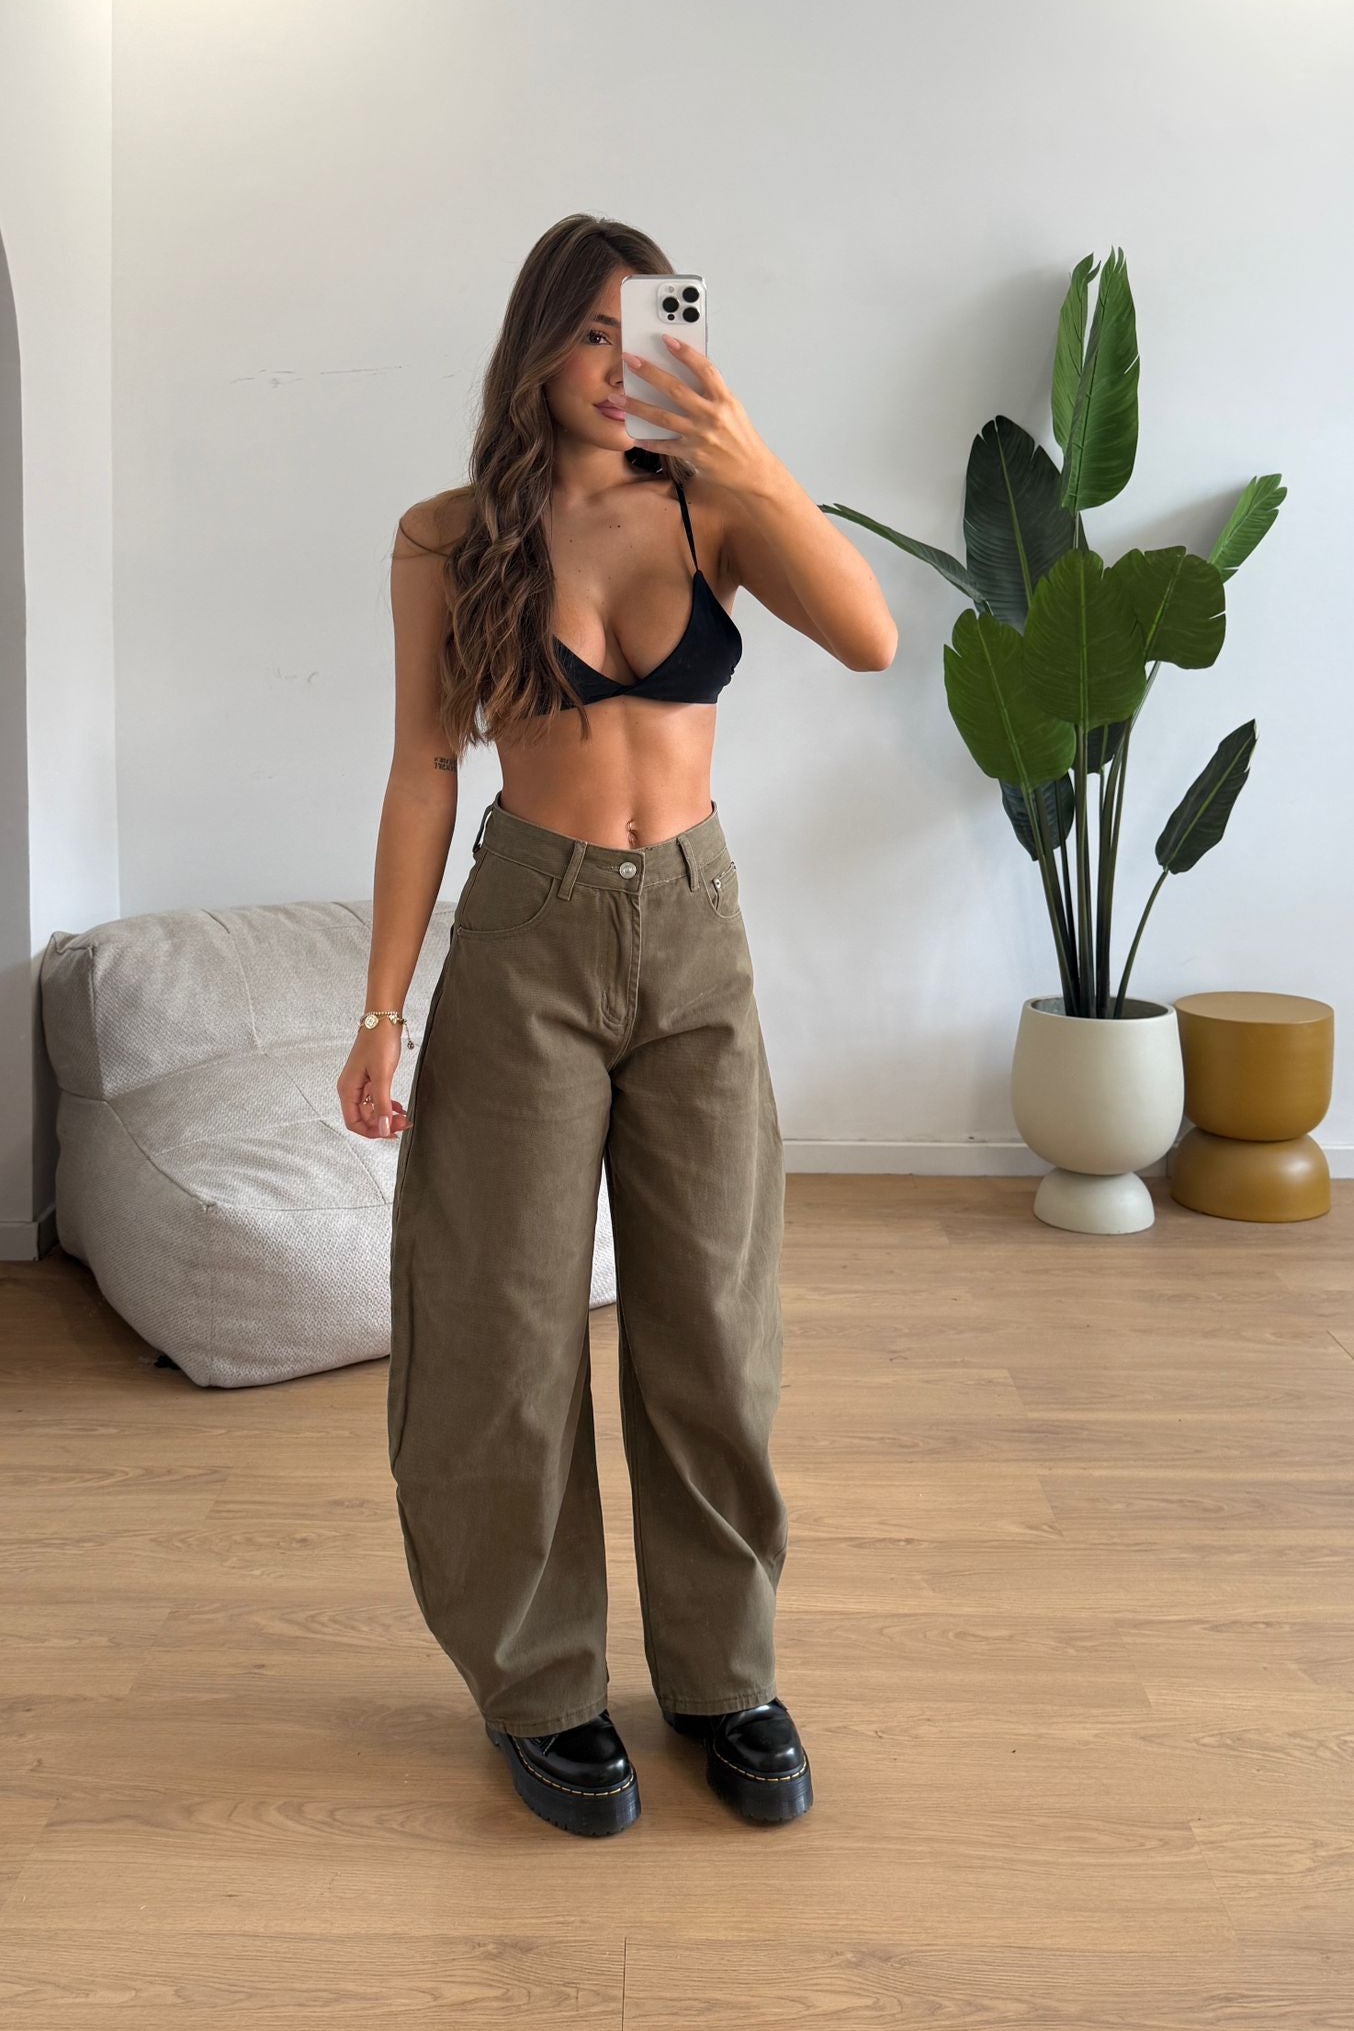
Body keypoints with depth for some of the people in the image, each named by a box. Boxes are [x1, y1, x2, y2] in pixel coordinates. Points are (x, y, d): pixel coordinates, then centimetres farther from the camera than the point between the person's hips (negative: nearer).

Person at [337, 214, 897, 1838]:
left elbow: (873, 642, -15)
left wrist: (755, 470, -28)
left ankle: (723, 1672, 27)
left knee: (711, 1324, 8)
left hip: (697, 936, 2)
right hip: (529, 940, -2)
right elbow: (424, 772, -1)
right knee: (516, 1328, 5)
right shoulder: (449, 538, -2)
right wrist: (384, 1010, -4)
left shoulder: (708, 509, 1)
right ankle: (542, 1686, 24)